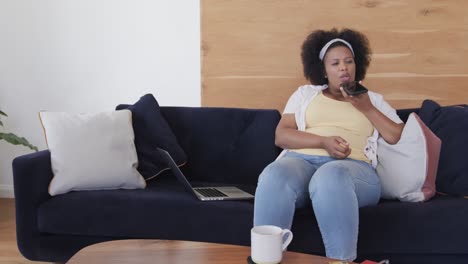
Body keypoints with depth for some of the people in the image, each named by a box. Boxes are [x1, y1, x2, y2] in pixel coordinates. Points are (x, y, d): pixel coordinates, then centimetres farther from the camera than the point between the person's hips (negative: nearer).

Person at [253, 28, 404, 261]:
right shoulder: (305, 94, 23)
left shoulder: (373, 100, 23)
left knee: (330, 177, -40)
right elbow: (281, 136, 9)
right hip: (301, 160, 1)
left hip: (353, 167, -1)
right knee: (274, 175, -36)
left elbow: (402, 140, 13)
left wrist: (367, 108, 4)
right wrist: (323, 142, -7)